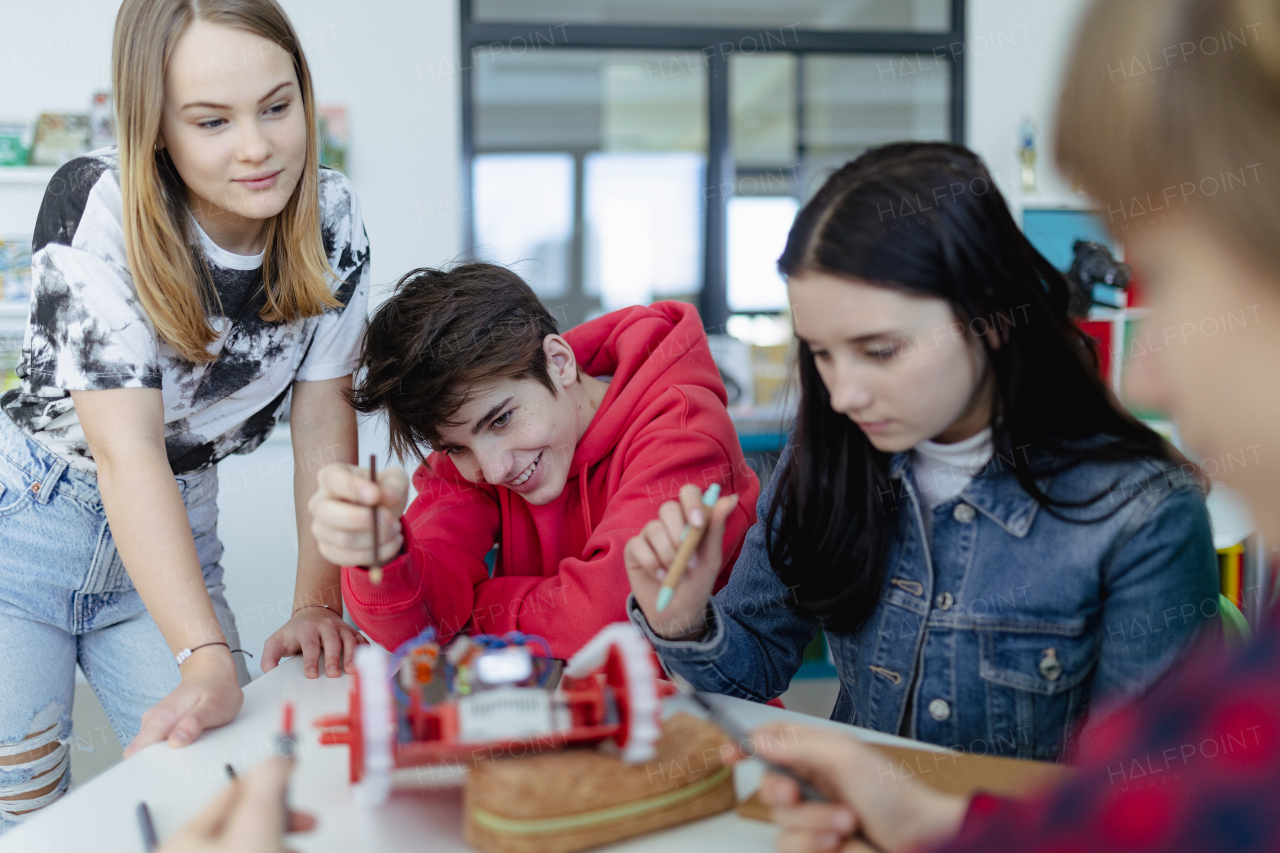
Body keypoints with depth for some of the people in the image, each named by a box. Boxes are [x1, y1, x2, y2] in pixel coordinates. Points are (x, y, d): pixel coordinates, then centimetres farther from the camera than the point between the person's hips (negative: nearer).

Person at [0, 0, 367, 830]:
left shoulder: (330, 217, -10)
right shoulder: (97, 206, -23)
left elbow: (323, 418, -5)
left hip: (174, 540, 4)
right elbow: (127, 447, -30)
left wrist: (318, 605, -12)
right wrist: (209, 659, -37)